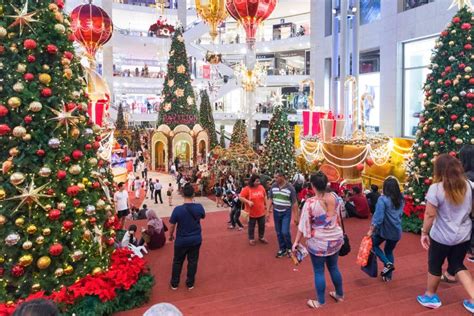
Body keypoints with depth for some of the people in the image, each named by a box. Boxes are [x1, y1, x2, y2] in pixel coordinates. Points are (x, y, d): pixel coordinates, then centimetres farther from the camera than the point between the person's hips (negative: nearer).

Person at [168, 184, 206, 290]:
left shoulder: (178, 209, -22)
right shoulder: (199, 207, -15)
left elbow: (172, 226, -11)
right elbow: (203, 216, 8)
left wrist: (171, 236, 8)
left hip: (181, 240, -1)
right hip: (196, 239, 2)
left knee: (177, 262, 18)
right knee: (193, 261, 17)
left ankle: (174, 283, 31)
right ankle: (190, 283, 29)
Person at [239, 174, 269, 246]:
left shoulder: (261, 187, -1)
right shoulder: (247, 189, -16)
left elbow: (265, 196, 13)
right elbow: (240, 197, -15)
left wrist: (265, 205, 13)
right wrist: (248, 201, -26)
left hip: (261, 212, 4)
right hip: (252, 212, -4)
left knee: (262, 226, 16)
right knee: (251, 227, 10)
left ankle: (261, 237, 36)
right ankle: (251, 239, 27)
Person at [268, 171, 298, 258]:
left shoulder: (290, 187, -13)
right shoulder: (273, 186, -1)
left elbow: (294, 202, -8)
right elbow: (270, 198, 9)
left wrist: (296, 216, -8)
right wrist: (269, 208, -4)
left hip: (286, 213, -4)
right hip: (276, 212, 4)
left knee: (285, 232, -10)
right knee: (279, 232, 10)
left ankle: (289, 248, 15)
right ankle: (282, 249, 27)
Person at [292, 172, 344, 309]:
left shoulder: (310, 202, -20)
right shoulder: (334, 198, -6)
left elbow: (304, 224, -15)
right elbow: (338, 217, 9)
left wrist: (296, 242, -5)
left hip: (318, 242, -5)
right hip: (335, 238, 5)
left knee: (319, 271, 9)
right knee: (333, 267, 23)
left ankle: (320, 301, 22)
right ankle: (339, 295, 39)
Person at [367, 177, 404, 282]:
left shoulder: (383, 199, -18)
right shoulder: (401, 199, 1)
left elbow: (378, 217, -20)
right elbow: (400, 214, 14)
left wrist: (371, 230, -14)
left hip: (384, 230, -5)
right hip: (396, 231, 6)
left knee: (373, 244, 19)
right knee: (389, 251, 21)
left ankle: (388, 263, 3)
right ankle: (388, 276, 26)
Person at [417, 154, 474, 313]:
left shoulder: (435, 188, -20)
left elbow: (430, 214, -17)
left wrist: (424, 232, -5)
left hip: (442, 237, -5)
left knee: (434, 266, 16)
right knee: (457, 265, 22)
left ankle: (430, 296, 34)